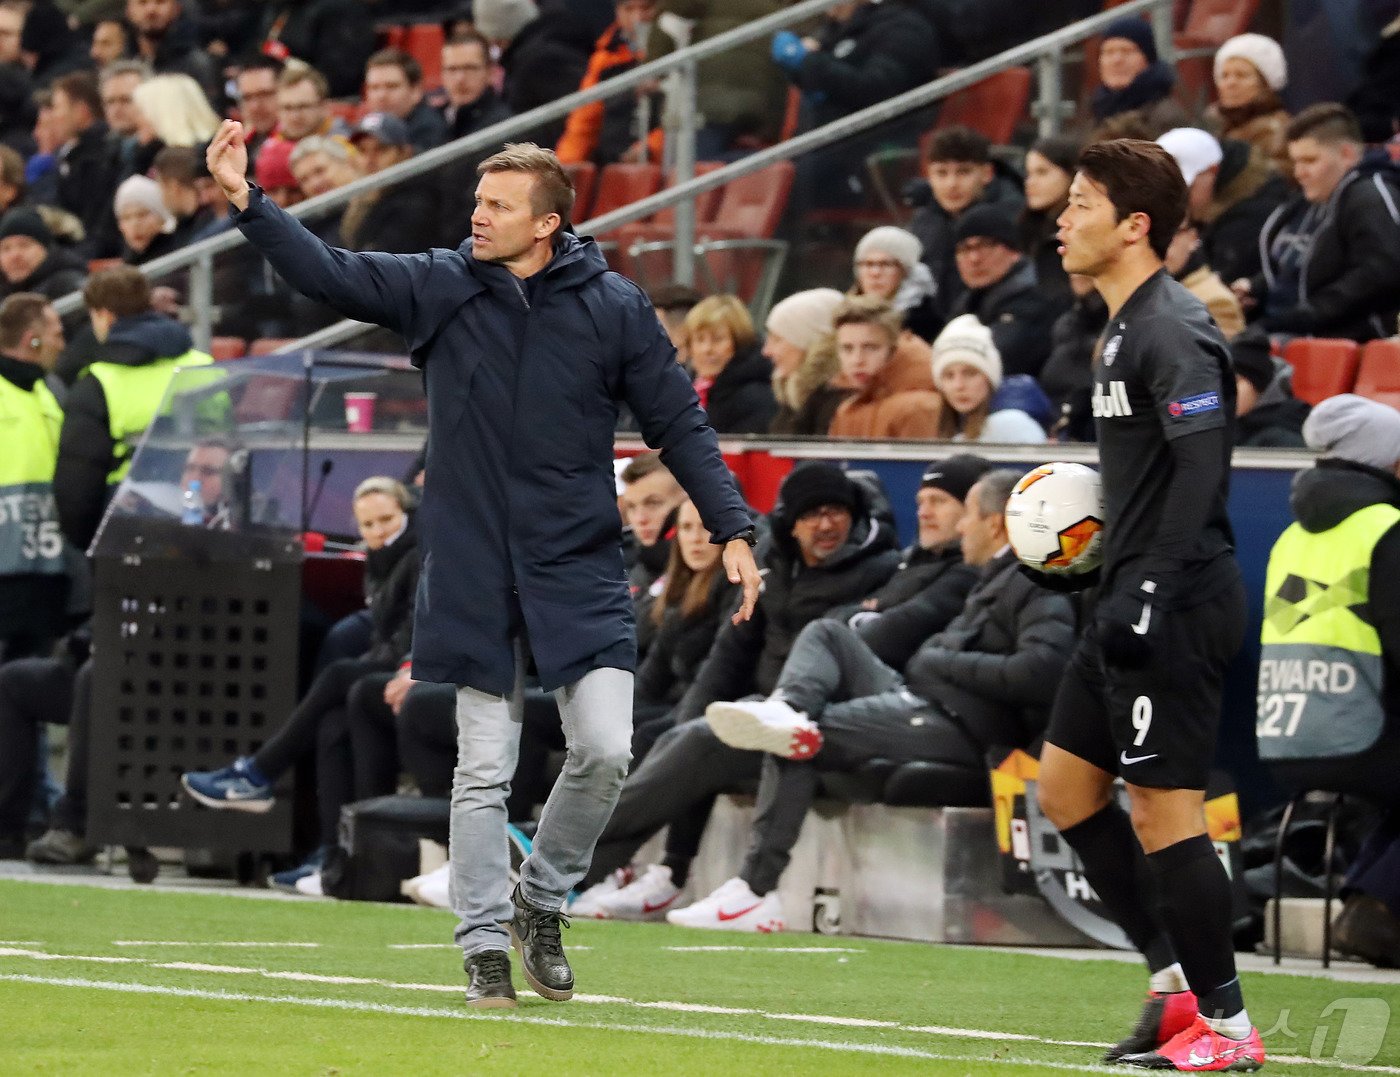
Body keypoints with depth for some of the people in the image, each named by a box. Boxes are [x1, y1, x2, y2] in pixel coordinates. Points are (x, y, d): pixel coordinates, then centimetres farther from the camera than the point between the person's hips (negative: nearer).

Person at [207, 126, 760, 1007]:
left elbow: (680, 427, 2)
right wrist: (246, 200, -14)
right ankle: (486, 946, 11)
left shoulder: (614, 309, -2)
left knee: (604, 750, -10)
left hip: (580, 574, -1)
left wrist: (734, 532, -4)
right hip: (476, 579, 1)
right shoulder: (439, 289, 2)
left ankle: (541, 902, 13)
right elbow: (329, 274, -2)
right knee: (482, 771, 2)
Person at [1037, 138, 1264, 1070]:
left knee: (1165, 812, -8)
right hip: (1133, 607, 11)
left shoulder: (1172, 330, -15)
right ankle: (1179, 980, 17)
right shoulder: (1127, 329, 16)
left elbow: (1201, 468, -24)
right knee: (1067, 786, 13)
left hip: (1177, 608, -11)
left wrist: (1149, 594, -27)